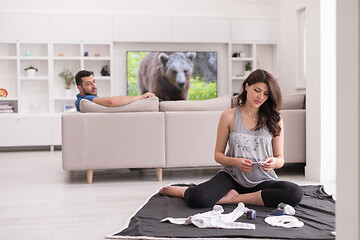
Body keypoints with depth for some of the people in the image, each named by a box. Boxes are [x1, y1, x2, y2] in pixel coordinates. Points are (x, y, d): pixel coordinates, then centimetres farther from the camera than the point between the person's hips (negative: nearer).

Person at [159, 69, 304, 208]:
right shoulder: (229, 116, 1)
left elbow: (280, 159, 7)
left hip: (263, 181, 2)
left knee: (296, 193, -31)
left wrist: (274, 162, -18)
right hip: (232, 176, -2)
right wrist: (235, 161, -17)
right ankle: (181, 191, 10)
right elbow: (218, 154, 4)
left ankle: (235, 198, -17)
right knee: (197, 199, -30)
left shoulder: (274, 120, 3)